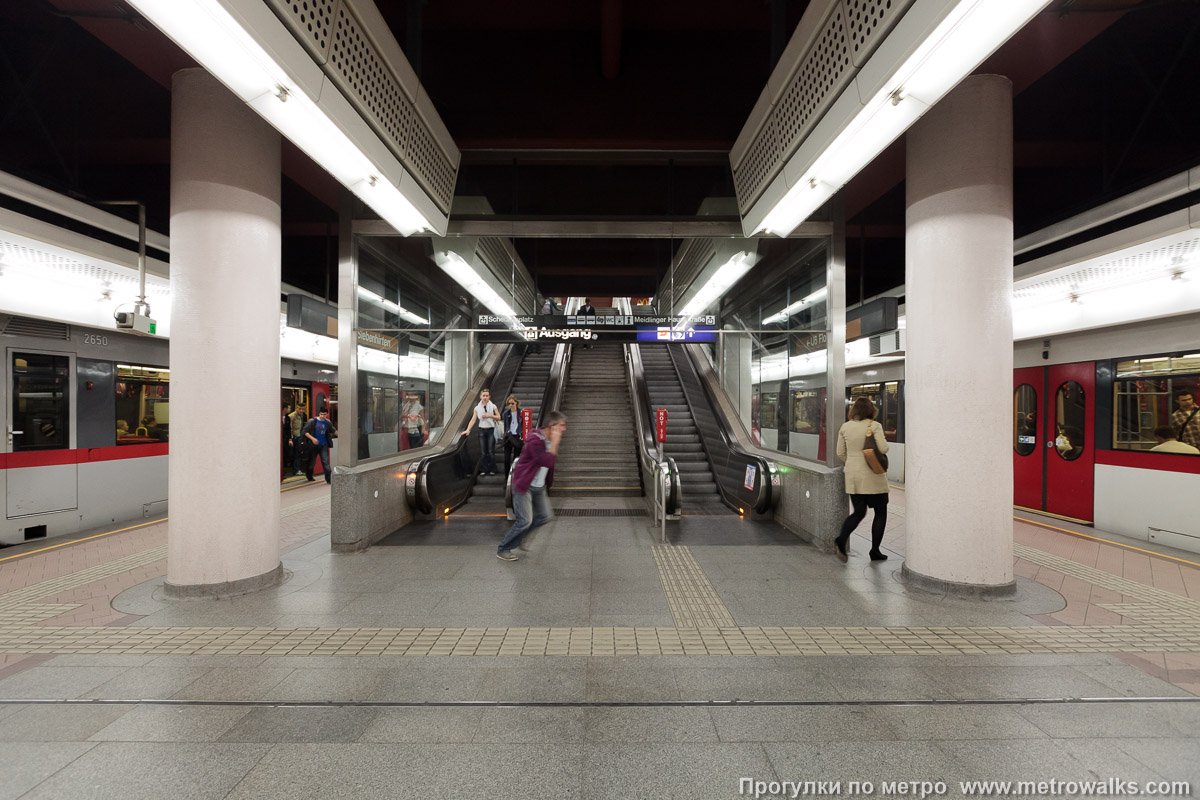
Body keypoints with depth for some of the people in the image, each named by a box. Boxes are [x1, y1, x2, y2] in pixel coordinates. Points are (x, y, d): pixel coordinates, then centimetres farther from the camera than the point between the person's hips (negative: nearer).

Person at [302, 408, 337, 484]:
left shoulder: (328, 423, 4)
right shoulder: (312, 421, -7)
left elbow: (333, 431, 21)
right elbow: (305, 431, -9)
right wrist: (312, 438, -19)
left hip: (324, 445, 1)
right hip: (314, 445, -1)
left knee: (325, 461, -9)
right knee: (311, 462, 11)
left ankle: (329, 478, -13)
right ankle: (309, 477, 32)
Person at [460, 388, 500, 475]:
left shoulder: (493, 406, 1)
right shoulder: (477, 408, 5)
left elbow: (498, 417, 1)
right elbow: (473, 420, -1)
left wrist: (490, 415, -14)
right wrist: (468, 430, -12)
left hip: (491, 430, -2)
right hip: (482, 430, 2)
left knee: (491, 451, -4)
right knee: (483, 452, 2)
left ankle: (492, 470, 6)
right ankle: (483, 470, 10)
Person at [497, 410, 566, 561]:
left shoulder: (550, 440, 4)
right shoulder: (535, 440, -24)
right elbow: (547, 462, -35)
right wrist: (555, 443, -31)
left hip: (539, 487, 9)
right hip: (524, 486, -9)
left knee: (545, 516, 9)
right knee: (525, 520, -9)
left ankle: (518, 538, 29)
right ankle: (502, 550, 10)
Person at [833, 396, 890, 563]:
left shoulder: (845, 427, 3)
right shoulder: (874, 425, -9)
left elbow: (840, 453, 6)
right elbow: (884, 449, -16)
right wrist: (883, 441, 6)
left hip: (852, 476, 4)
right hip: (873, 476, -4)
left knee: (858, 512, 11)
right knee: (880, 512, 12)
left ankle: (841, 540, -12)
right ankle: (875, 551, 13)